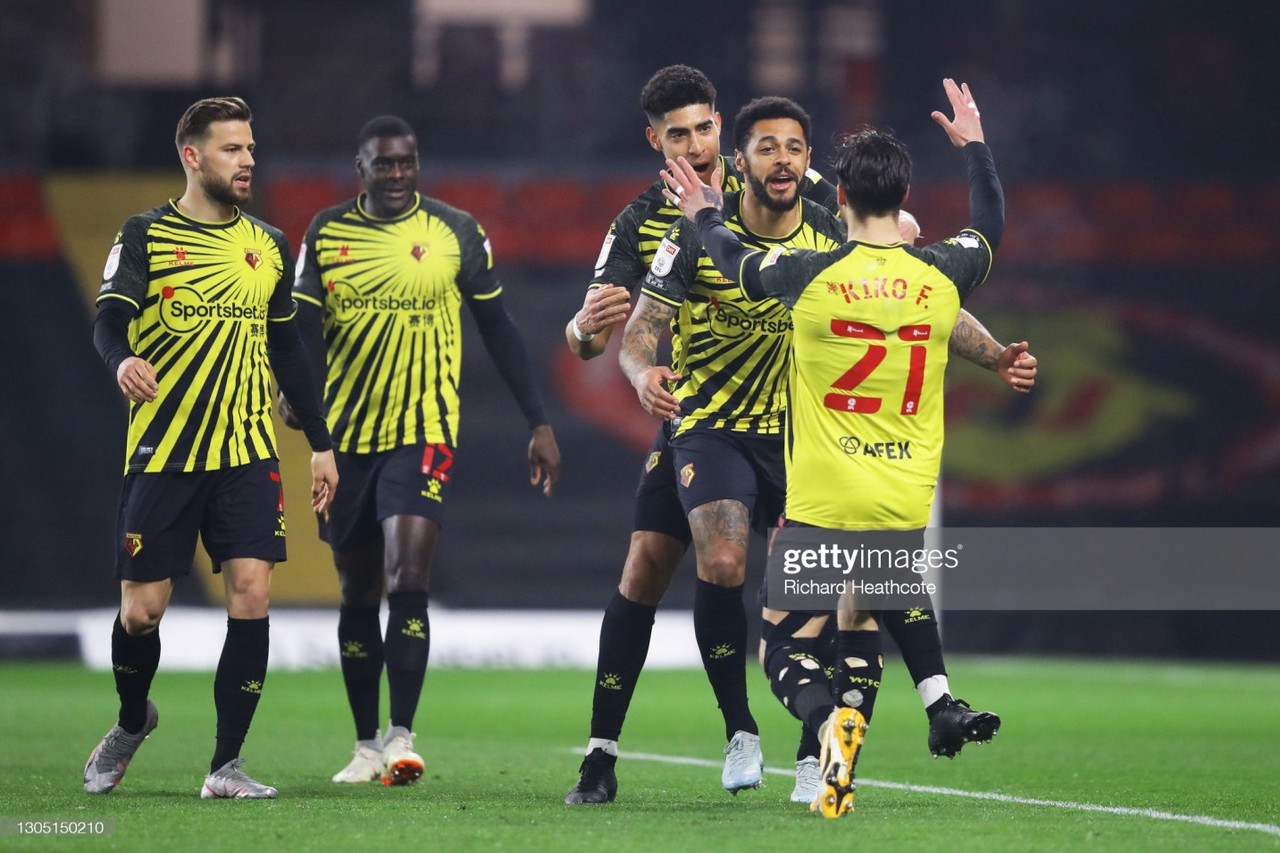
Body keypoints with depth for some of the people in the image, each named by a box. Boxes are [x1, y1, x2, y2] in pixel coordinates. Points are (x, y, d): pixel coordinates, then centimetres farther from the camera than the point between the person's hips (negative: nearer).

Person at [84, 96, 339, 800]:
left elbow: (287, 348, 19)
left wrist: (320, 443, 17)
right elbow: (109, 320, -14)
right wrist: (123, 359, -38)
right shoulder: (145, 236, -1)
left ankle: (226, 766, -5)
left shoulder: (267, 245, 12)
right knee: (141, 609, -1)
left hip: (247, 454, 3)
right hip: (162, 453, -3)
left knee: (251, 593, -12)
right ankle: (132, 722, 31)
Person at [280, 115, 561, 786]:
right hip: (346, 435, 3)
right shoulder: (326, 233, 5)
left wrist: (538, 422, 6)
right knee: (357, 590, 9)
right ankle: (367, 744, 20)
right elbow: (304, 325, 0)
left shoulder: (456, 233, 1)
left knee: (408, 575, -18)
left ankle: (402, 737, -19)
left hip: (423, 432, -3)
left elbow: (498, 329, 7)